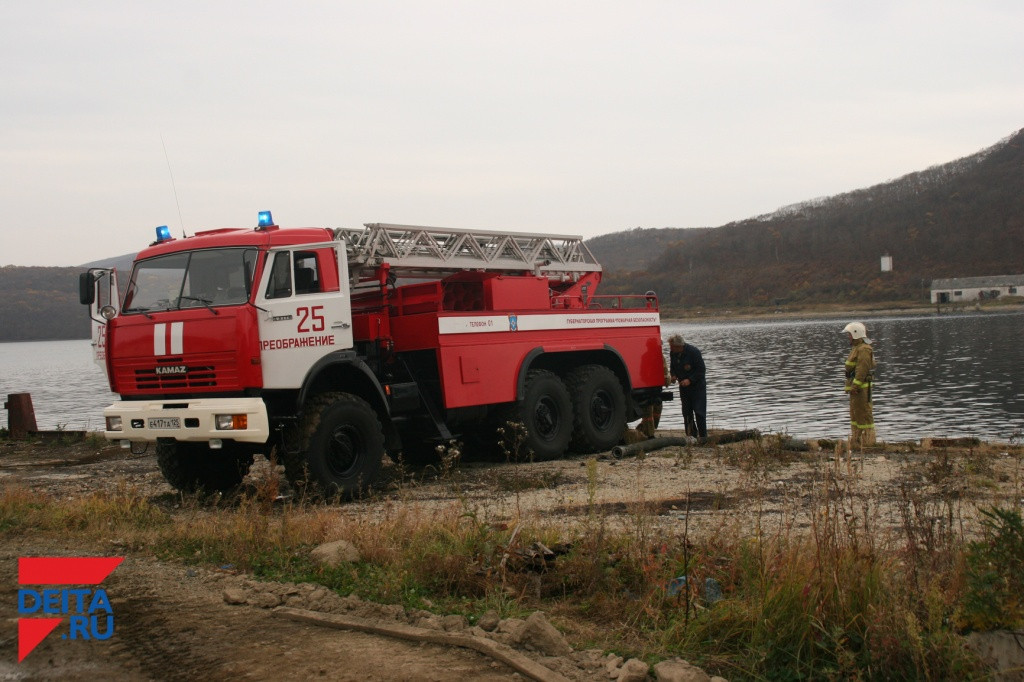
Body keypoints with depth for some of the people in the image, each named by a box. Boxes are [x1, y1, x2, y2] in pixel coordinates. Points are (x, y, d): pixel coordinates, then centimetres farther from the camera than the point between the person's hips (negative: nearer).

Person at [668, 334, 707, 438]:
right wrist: (673, 375, -7)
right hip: (683, 386, 6)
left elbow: (701, 370, -16)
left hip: (697, 385, -6)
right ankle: (691, 436, 13)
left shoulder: (694, 352, -21)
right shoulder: (672, 353, -3)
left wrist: (690, 380, -25)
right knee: (686, 412, 6)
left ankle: (703, 436, -1)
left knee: (699, 411, -8)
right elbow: (672, 367, 14)